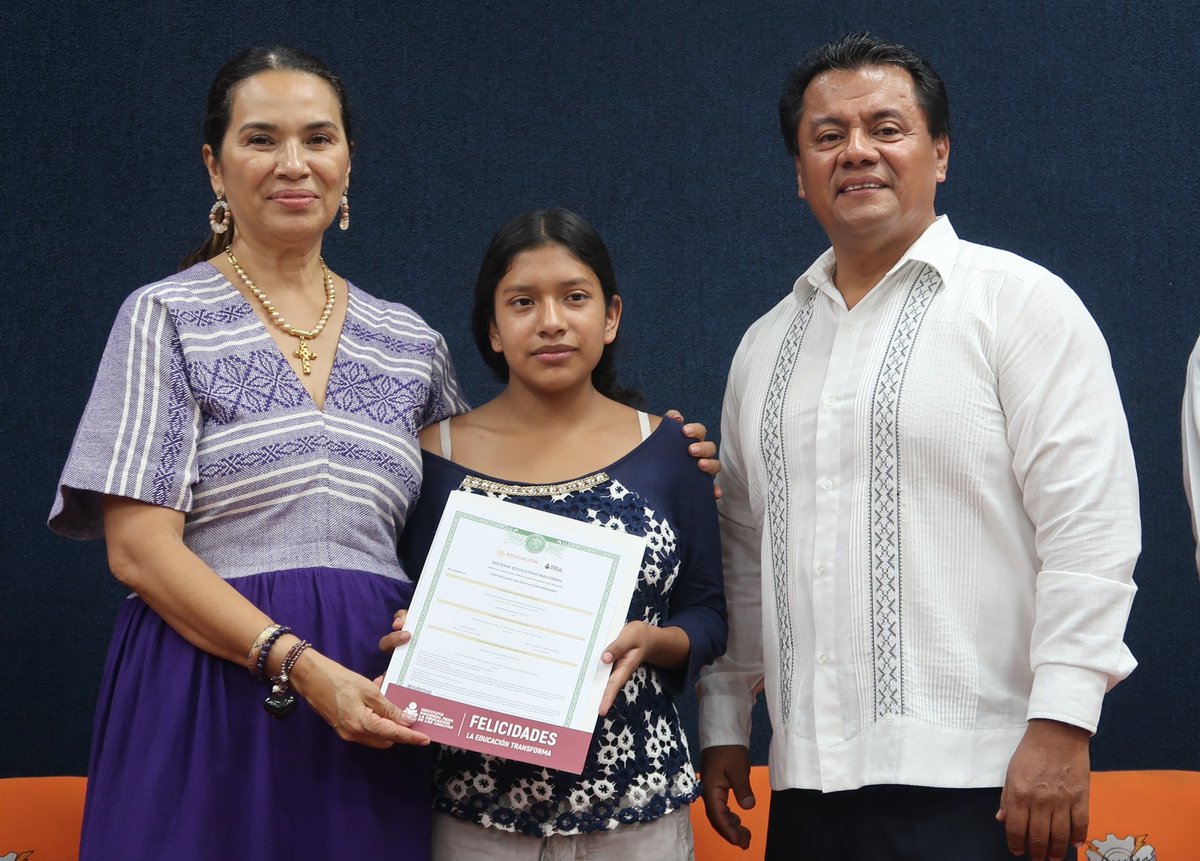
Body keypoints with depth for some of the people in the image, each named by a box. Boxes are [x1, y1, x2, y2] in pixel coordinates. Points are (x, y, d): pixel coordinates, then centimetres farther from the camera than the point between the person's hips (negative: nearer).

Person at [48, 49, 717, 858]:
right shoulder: (167, 317, 0)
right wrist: (302, 667, -17)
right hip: (211, 696, -3)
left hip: (373, 713, 4)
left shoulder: (411, 343, 12)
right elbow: (139, 546, -8)